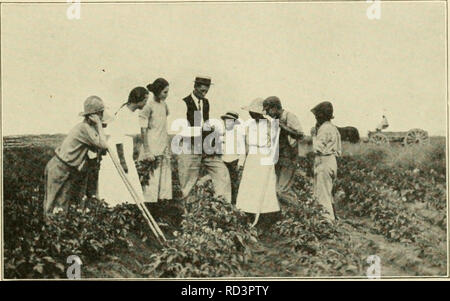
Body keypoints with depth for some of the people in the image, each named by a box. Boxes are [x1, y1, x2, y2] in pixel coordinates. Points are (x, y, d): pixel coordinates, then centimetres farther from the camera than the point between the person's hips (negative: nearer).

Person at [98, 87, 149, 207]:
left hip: (127, 156, 9)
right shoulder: (123, 114, -18)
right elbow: (118, 141, -19)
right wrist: (122, 162, -20)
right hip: (117, 156, -9)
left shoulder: (134, 114, 10)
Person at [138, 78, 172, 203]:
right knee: (151, 183, -6)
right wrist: (147, 152, -17)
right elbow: (143, 131, -13)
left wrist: (167, 149, 16)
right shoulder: (148, 106, -11)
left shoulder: (164, 105, 11)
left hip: (164, 150, 7)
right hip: (152, 151, -7)